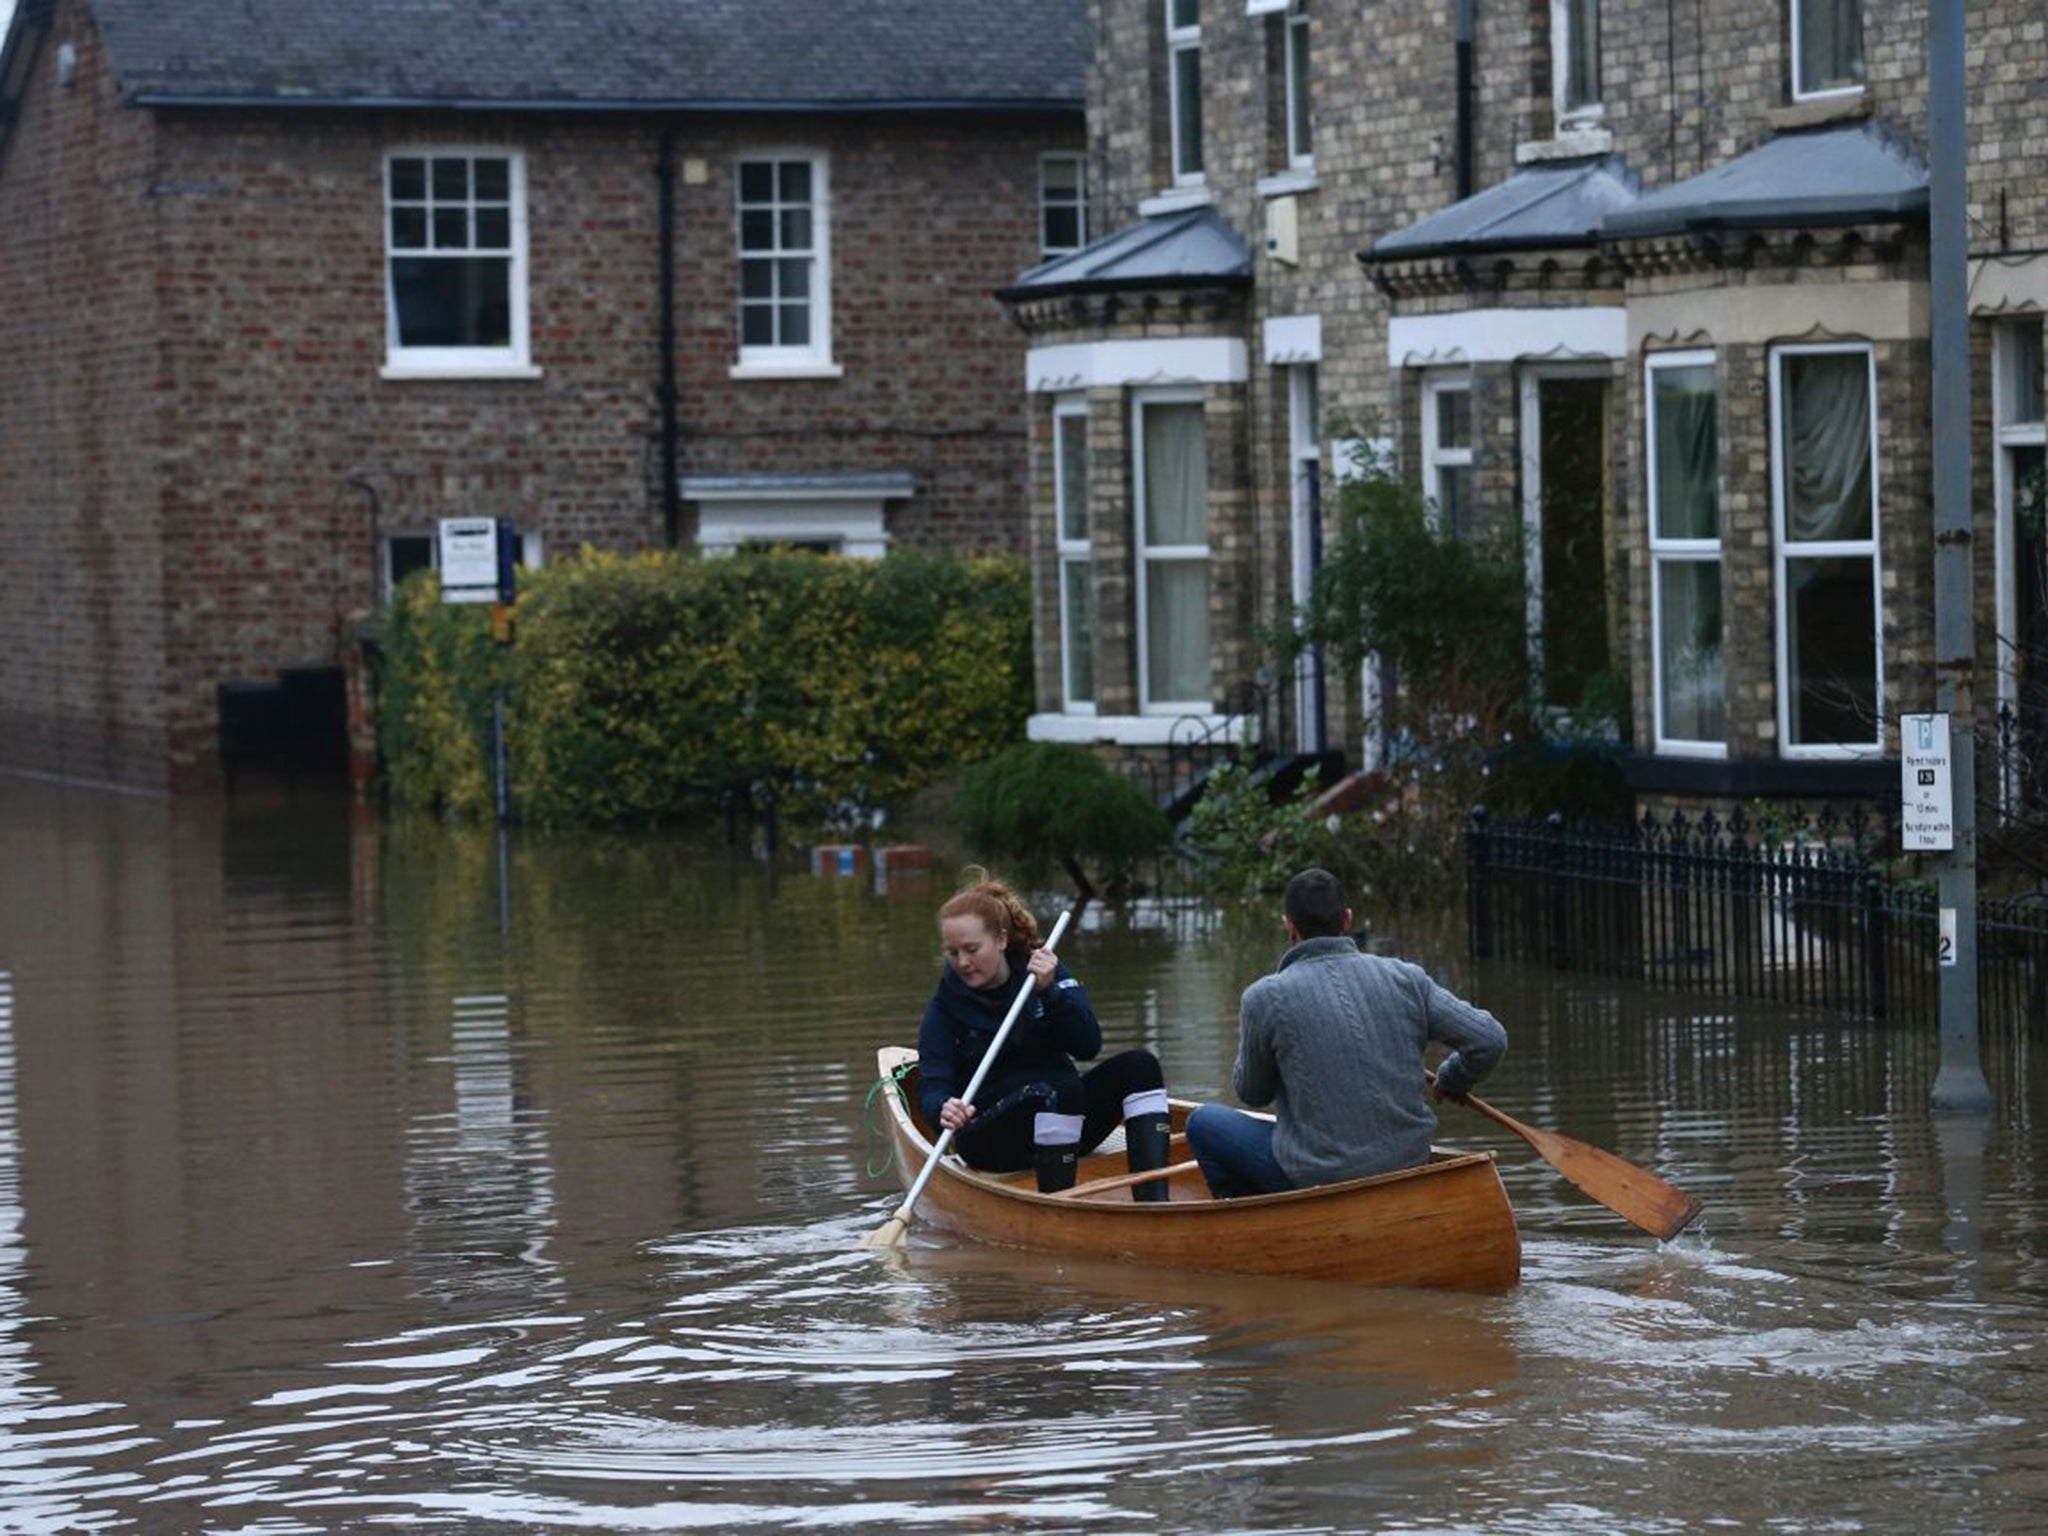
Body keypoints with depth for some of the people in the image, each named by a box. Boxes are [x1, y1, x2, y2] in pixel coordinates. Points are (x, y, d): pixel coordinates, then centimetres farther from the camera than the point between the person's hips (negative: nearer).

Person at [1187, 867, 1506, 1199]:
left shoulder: (1265, 997, -11)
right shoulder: (1405, 979, -3)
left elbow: (1252, 1093, 3)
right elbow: (1490, 1041, -3)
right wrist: (1452, 1082, 18)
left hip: (1313, 1180, -4)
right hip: (1409, 1167, 4)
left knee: (1205, 1123, 19)